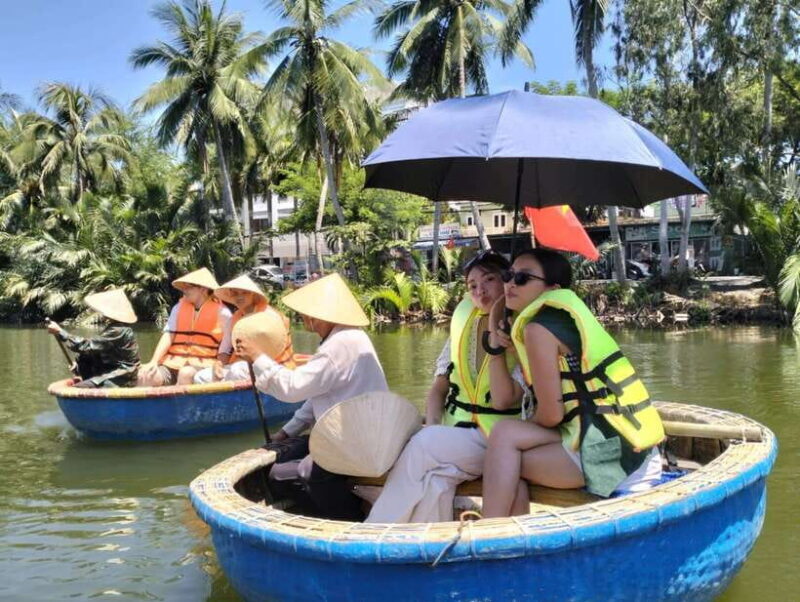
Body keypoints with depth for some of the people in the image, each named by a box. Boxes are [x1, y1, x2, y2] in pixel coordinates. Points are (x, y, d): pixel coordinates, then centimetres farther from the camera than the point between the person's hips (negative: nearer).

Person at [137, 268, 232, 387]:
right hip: (174, 363, 4)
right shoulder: (179, 307, 17)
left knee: (186, 374, -37)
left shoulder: (222, 313, 3)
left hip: (203, 366, -4)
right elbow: (168, 335, 5)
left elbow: (223, 352, 1)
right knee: (146, 375, -25)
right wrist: (154, 362, -9)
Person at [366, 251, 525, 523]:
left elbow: (502, 400, -18)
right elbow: (438, 390, 12)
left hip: (496, 440, -4)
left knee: (424, 445, -29)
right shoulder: (464, 325, 9)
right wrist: (432, 429, -7)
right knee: (436, 482, -31)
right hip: (452, 432, 4)